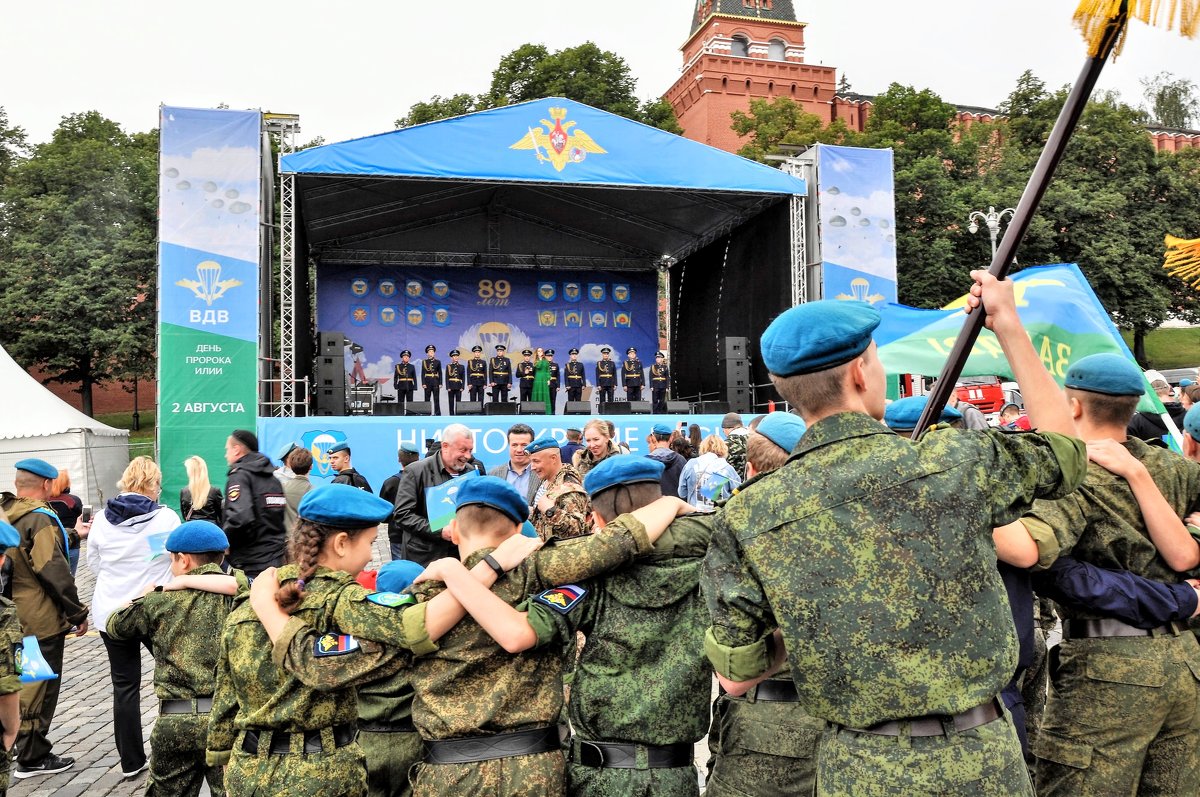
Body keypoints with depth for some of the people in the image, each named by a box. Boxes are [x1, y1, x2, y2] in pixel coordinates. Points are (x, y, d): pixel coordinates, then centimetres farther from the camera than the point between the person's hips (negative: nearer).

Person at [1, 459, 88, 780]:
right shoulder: (40, 519, -18)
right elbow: (54, 572, -21)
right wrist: (78, 613, -14)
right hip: (40, 620, -8)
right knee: (40, 686, 3)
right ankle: (32, 758, 11)